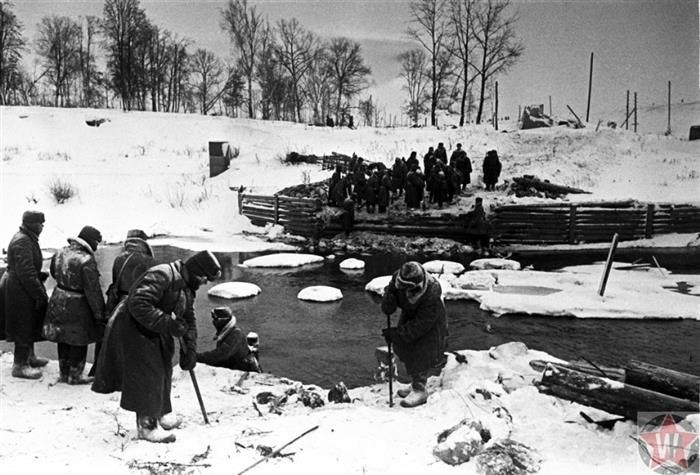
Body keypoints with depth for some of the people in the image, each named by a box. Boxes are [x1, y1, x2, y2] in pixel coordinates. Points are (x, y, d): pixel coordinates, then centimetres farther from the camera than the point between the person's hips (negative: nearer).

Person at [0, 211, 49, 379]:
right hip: (20, 291, -11)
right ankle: (19, 365, 10)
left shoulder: (28, 239, 11)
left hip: (18, 288, 11)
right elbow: (26, 272, -26)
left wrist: (40, 275, 8)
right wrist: (40, 294, -22)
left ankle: (29, 357, 36)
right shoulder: (22, 242, -22)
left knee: (30, 325, 21)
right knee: (24, 327, -1)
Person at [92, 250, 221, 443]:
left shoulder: (187, 288, 5)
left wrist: (189, 350, 3)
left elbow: (189, 320, 11)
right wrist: (169, 324, -34)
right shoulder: (161, 275, -28)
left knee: (163, 372, 17)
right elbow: (138, 305, -35)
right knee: (147, 376, -7)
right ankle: (147, 425, 7)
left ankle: (162, 414, 35)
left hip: (156, 333, 10)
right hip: (132, 328, -10)